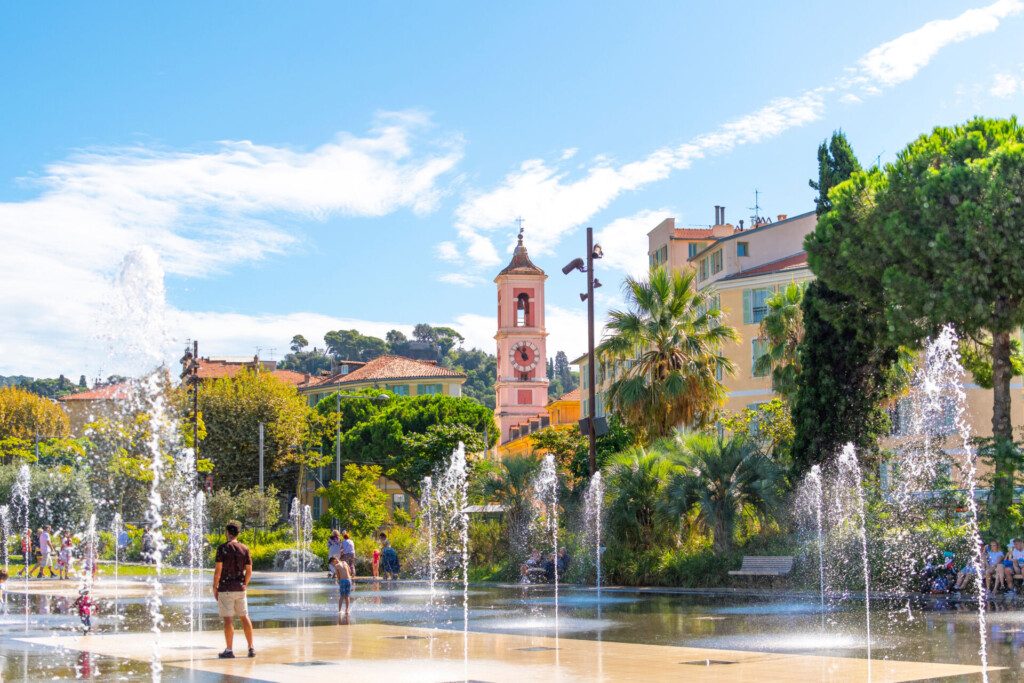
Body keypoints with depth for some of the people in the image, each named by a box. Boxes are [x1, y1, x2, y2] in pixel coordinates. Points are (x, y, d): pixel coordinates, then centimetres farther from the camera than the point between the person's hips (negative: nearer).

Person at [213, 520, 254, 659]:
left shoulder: (223, 548, -8)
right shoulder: (244, 548, 5)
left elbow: (218, 570, -12)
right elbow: (249, 571, 6)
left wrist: (214, 587, -4)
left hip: (225, 588, -5)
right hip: (240, 588, 5)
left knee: (228, 619, -2)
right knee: (245, 617, 12)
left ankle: (229, 650, -1)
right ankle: (251, 648, 13)